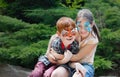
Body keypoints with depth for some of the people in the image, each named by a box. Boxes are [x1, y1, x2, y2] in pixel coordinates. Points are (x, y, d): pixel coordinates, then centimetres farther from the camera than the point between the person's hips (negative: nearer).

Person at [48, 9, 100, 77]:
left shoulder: (93, 40, -15)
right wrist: (75, 64, -24)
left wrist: (58, 56, -13)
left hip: (86, 66, -3)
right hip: (71, 64, 3)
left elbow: (77, 57, -13)